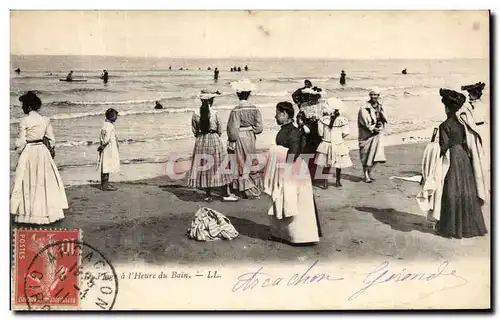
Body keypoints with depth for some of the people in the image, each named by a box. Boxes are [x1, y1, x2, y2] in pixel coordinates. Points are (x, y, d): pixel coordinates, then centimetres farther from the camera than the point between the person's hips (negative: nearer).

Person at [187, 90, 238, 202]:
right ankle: (225, 194, 11)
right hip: (214, 139, -3)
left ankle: (208, 195, 13)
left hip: (200, 141, 3)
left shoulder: (196, 114, -4)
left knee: (204, 167, 10)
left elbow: (195, 131, 2)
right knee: (220, 165, 7)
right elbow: (219, 131, -3)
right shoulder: (214, 113, -11)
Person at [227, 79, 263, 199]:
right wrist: (251, 130, 12)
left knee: (242, 164, 6)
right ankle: (256, 188, 27)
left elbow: (233, 129, -17)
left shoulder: (236, 110, -17)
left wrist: (232, 140, -4)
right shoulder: (254, 109, -4)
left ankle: (248, 190, 10)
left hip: (240, 138, -5)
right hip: (251, 137, 5)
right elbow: (259, 127, -6)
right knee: (251, 162, 18)